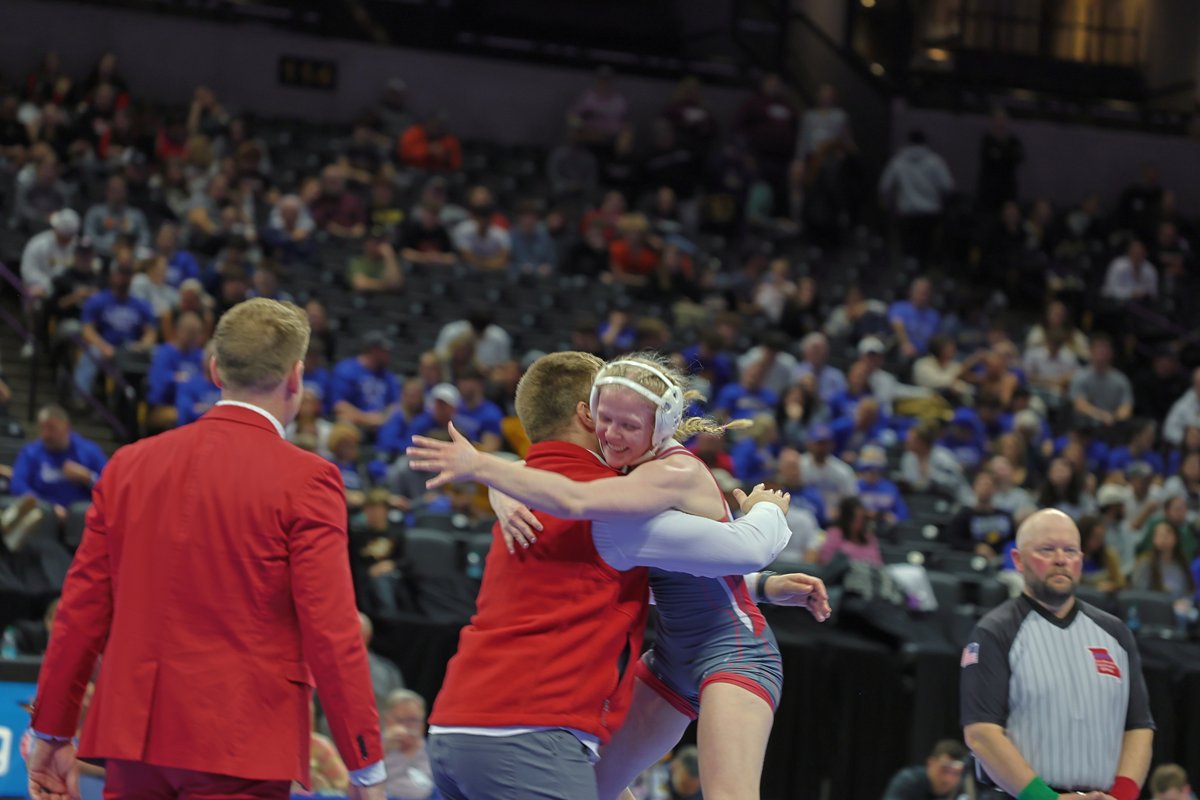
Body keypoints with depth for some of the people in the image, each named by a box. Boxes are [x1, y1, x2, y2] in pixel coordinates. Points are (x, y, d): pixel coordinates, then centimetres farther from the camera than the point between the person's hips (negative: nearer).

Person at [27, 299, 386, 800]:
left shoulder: (128, 464, 8)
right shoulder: (305, 481, -7)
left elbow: (81, 610, 11)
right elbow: (331, 633, -10)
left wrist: (53, 732, 20)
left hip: (134, 737, 5)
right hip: (241, 752, -5)